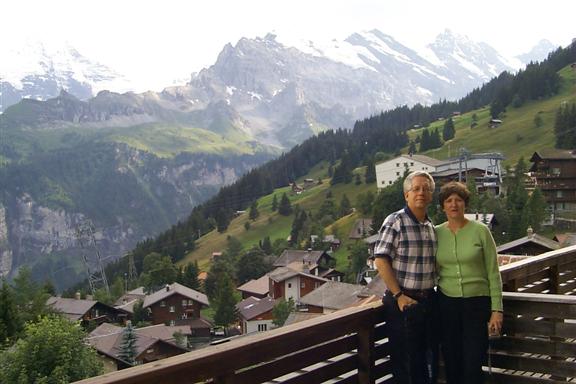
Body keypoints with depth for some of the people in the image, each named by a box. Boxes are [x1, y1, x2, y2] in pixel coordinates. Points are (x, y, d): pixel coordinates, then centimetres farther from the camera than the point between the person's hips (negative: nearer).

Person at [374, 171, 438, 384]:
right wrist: (399, 296, -17)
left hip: (428, 300, 6)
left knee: (429, 360, 15)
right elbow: (381, 261, -15)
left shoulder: (431, 226, 11)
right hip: (403, 302, -6)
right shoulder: (395, 222, -10)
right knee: (405, 364, 3)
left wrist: (431, 292, 9)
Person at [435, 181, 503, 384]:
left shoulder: (480, 231, -4)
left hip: (477, 302, -2)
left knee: (473, 367, -2)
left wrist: (496, 309, -7)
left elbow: (493, 273, -3)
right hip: (447, 304, 2)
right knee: (451, 365, 9)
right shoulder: (436, 233, 2)